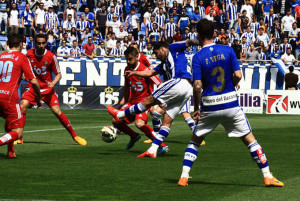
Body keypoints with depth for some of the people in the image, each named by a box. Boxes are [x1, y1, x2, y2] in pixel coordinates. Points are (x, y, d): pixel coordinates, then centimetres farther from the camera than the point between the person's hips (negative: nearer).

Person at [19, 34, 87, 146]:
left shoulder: (51, 57, -10)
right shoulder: (29, 54, -4)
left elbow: (58, 74, -2)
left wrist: (52, 83, -20)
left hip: (47, 88, -1)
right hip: (32, 87, 1)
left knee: (57, 111, -13)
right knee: (23, 106, -20)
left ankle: (74, 136, 1)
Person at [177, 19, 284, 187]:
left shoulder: (198, 57, -7)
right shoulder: (228, 51, -2)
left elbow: (197, 86, -12)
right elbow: (238, 75, -7)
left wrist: (196, 109, -2)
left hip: (209, 107, -1)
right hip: (230, 103, 1)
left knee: (195, 141, 17)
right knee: (250, 139, 7)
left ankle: (184, 177, 7)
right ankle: (268, 176, 2)